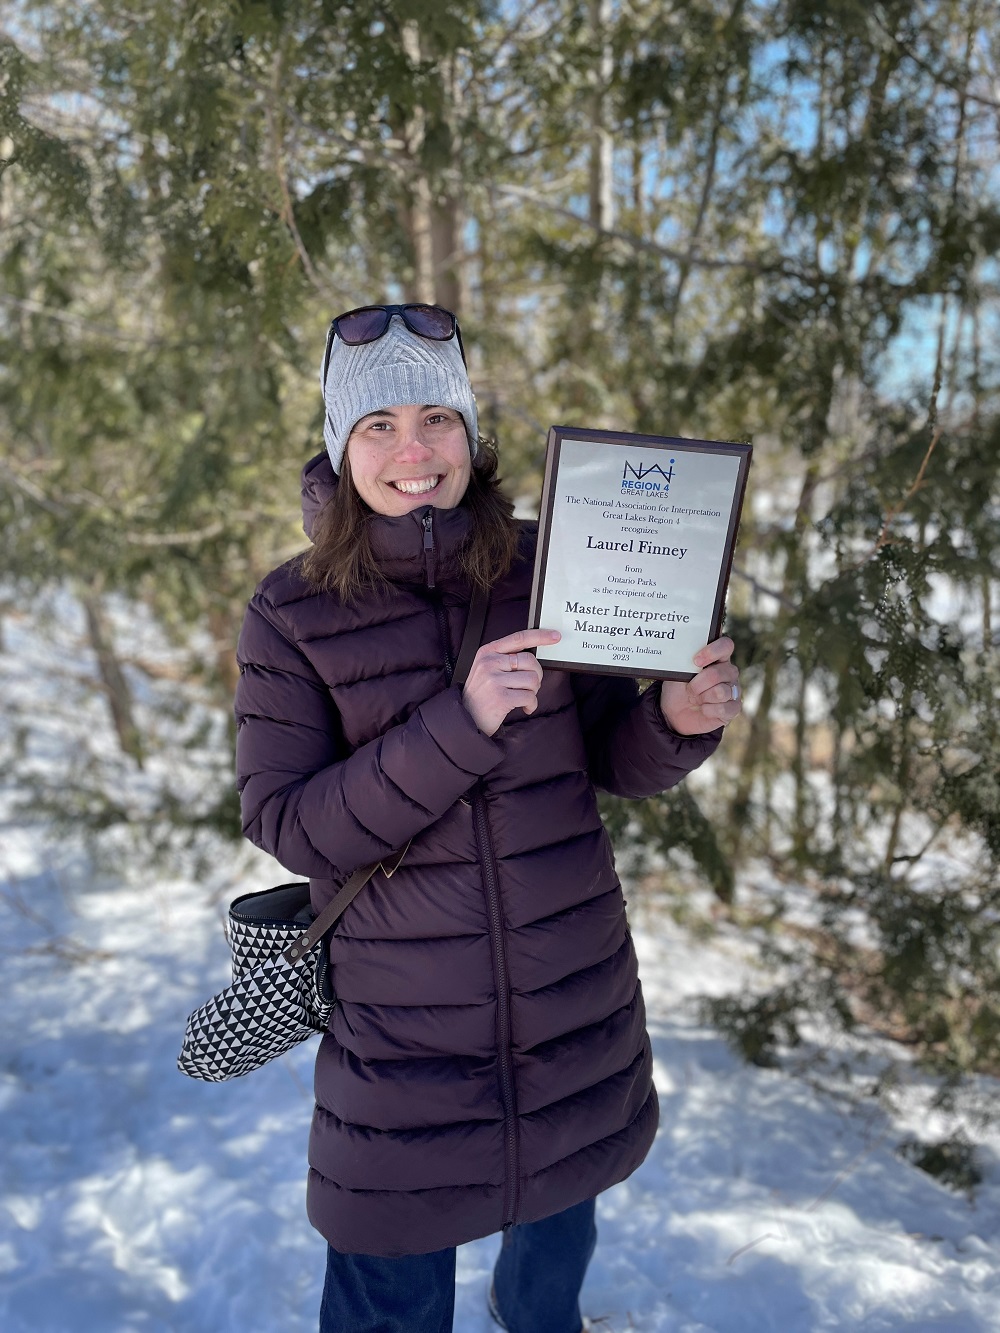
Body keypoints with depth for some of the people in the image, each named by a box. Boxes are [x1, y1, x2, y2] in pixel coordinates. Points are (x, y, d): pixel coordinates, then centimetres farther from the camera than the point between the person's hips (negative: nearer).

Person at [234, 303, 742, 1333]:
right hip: (403, 1026, -2)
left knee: (561, 1212, 28)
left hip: (577, 998, 3)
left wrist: (681, 719, -23)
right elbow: (287, 827, -16)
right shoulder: (291, 614, -11)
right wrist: (460, 722, -29)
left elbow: (617, 761, 1)